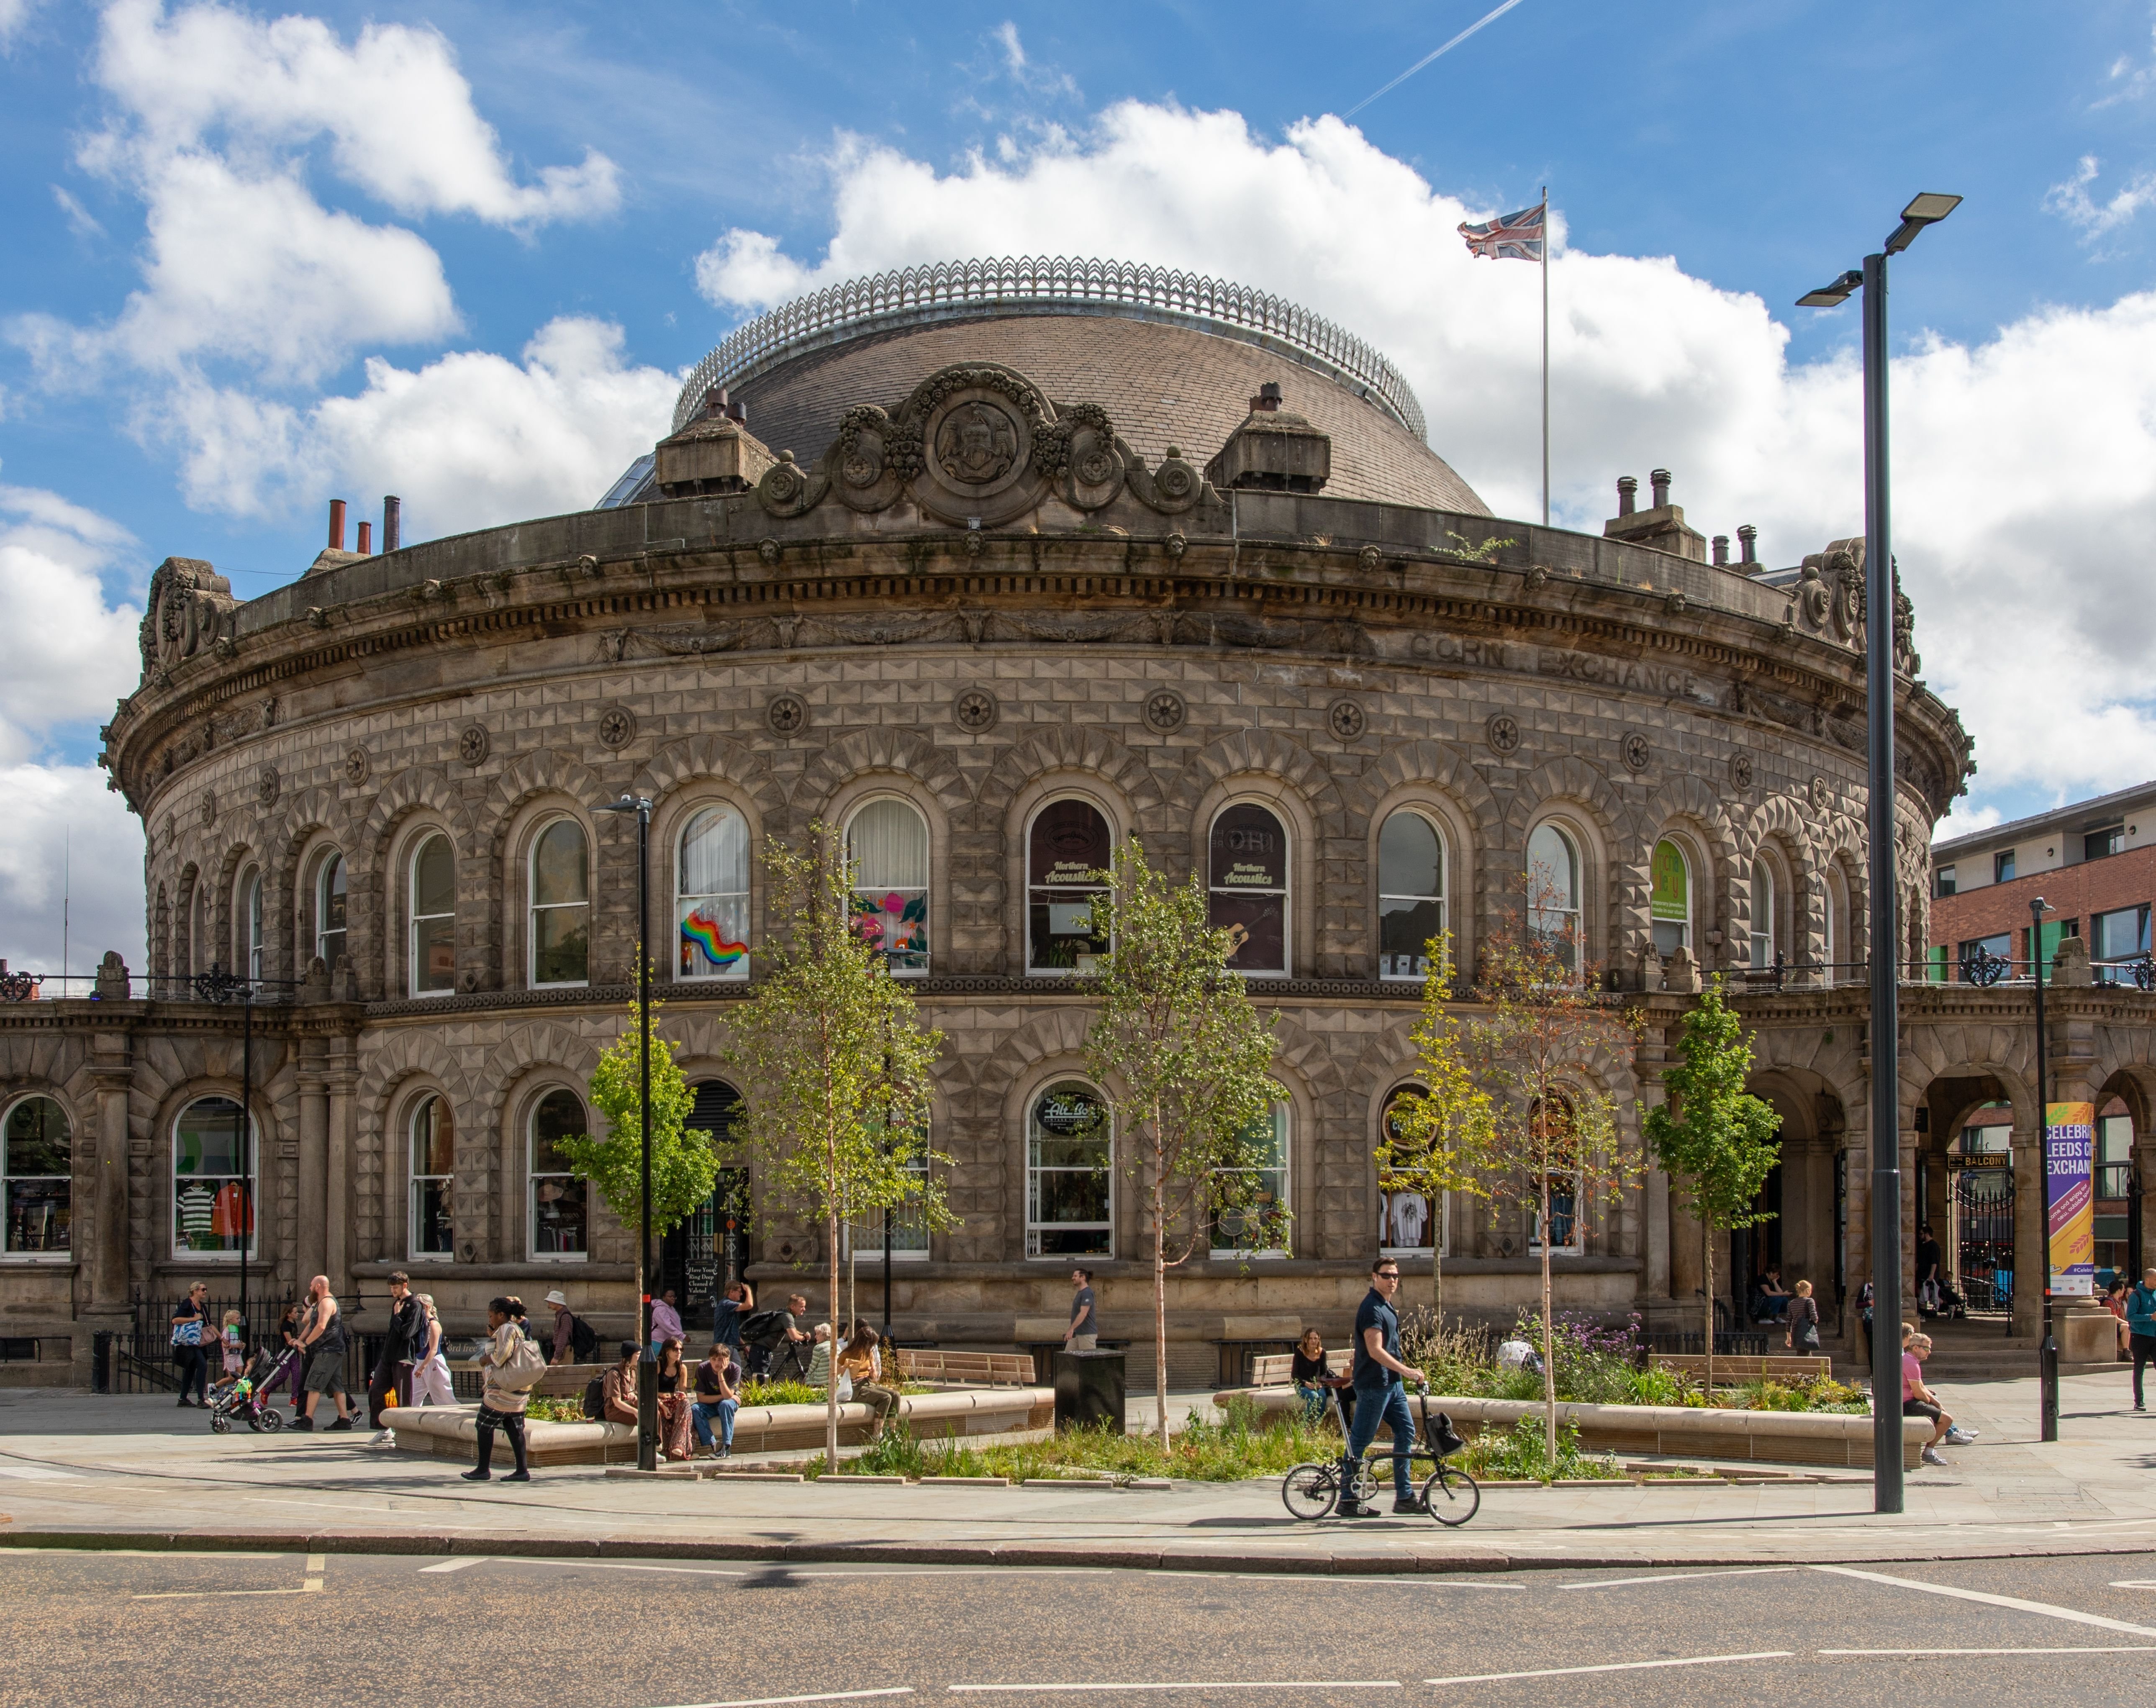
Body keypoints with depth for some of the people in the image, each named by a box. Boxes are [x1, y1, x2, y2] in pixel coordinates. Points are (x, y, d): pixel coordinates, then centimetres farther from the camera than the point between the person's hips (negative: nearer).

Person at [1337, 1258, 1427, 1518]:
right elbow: (1376, 1351, -26)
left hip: (1392, 1384, 10)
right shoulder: (1372, 1308, -17)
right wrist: (1406, 1370, -31)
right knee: (1359, 1440, -3)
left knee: (1406, 1432, 8)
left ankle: (1404, 1497, 12)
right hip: (1374, 1385, -10)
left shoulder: (1387, 1306, 15)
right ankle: (1347, 1501, 2)